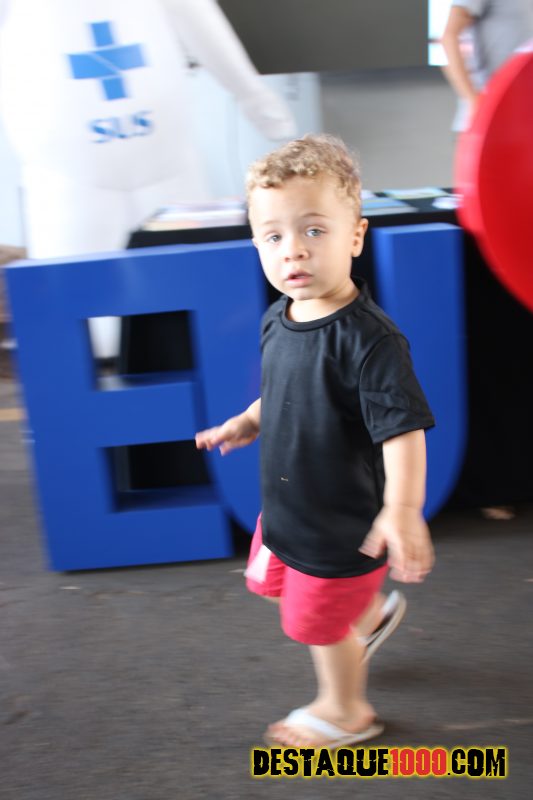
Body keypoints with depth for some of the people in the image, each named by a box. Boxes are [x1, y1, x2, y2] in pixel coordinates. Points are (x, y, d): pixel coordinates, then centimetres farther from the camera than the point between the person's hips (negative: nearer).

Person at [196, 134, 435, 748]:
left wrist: (402, 509, -42)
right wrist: (246, 423, 1)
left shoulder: (368, 339, -29)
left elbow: (402, 427, -32)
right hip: (287, 506, 8)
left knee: (320, 622, 13)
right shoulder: (278, 319, -4)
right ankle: (371, 614, 54)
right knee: (276, 583, 29)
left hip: (344, 522, -8)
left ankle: (344, 712, 44)